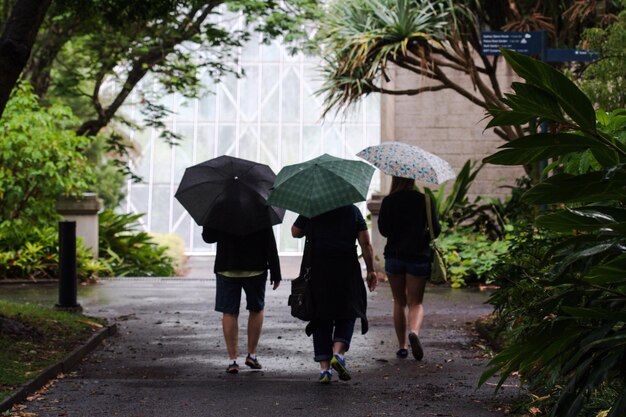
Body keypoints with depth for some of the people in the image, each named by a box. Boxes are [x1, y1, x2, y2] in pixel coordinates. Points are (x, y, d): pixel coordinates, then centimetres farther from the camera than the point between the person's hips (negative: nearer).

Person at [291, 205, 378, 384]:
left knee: (321, 320, 7)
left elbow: (295, 232, 14)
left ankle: (324, 367, 2)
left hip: (316, 272, 1)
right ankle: (338, 352, -13)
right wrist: (371, 271, 4)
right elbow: (365, 243, 0)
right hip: (346, 270, -1)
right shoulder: (352, 210, 3)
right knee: (346, 314, 12)